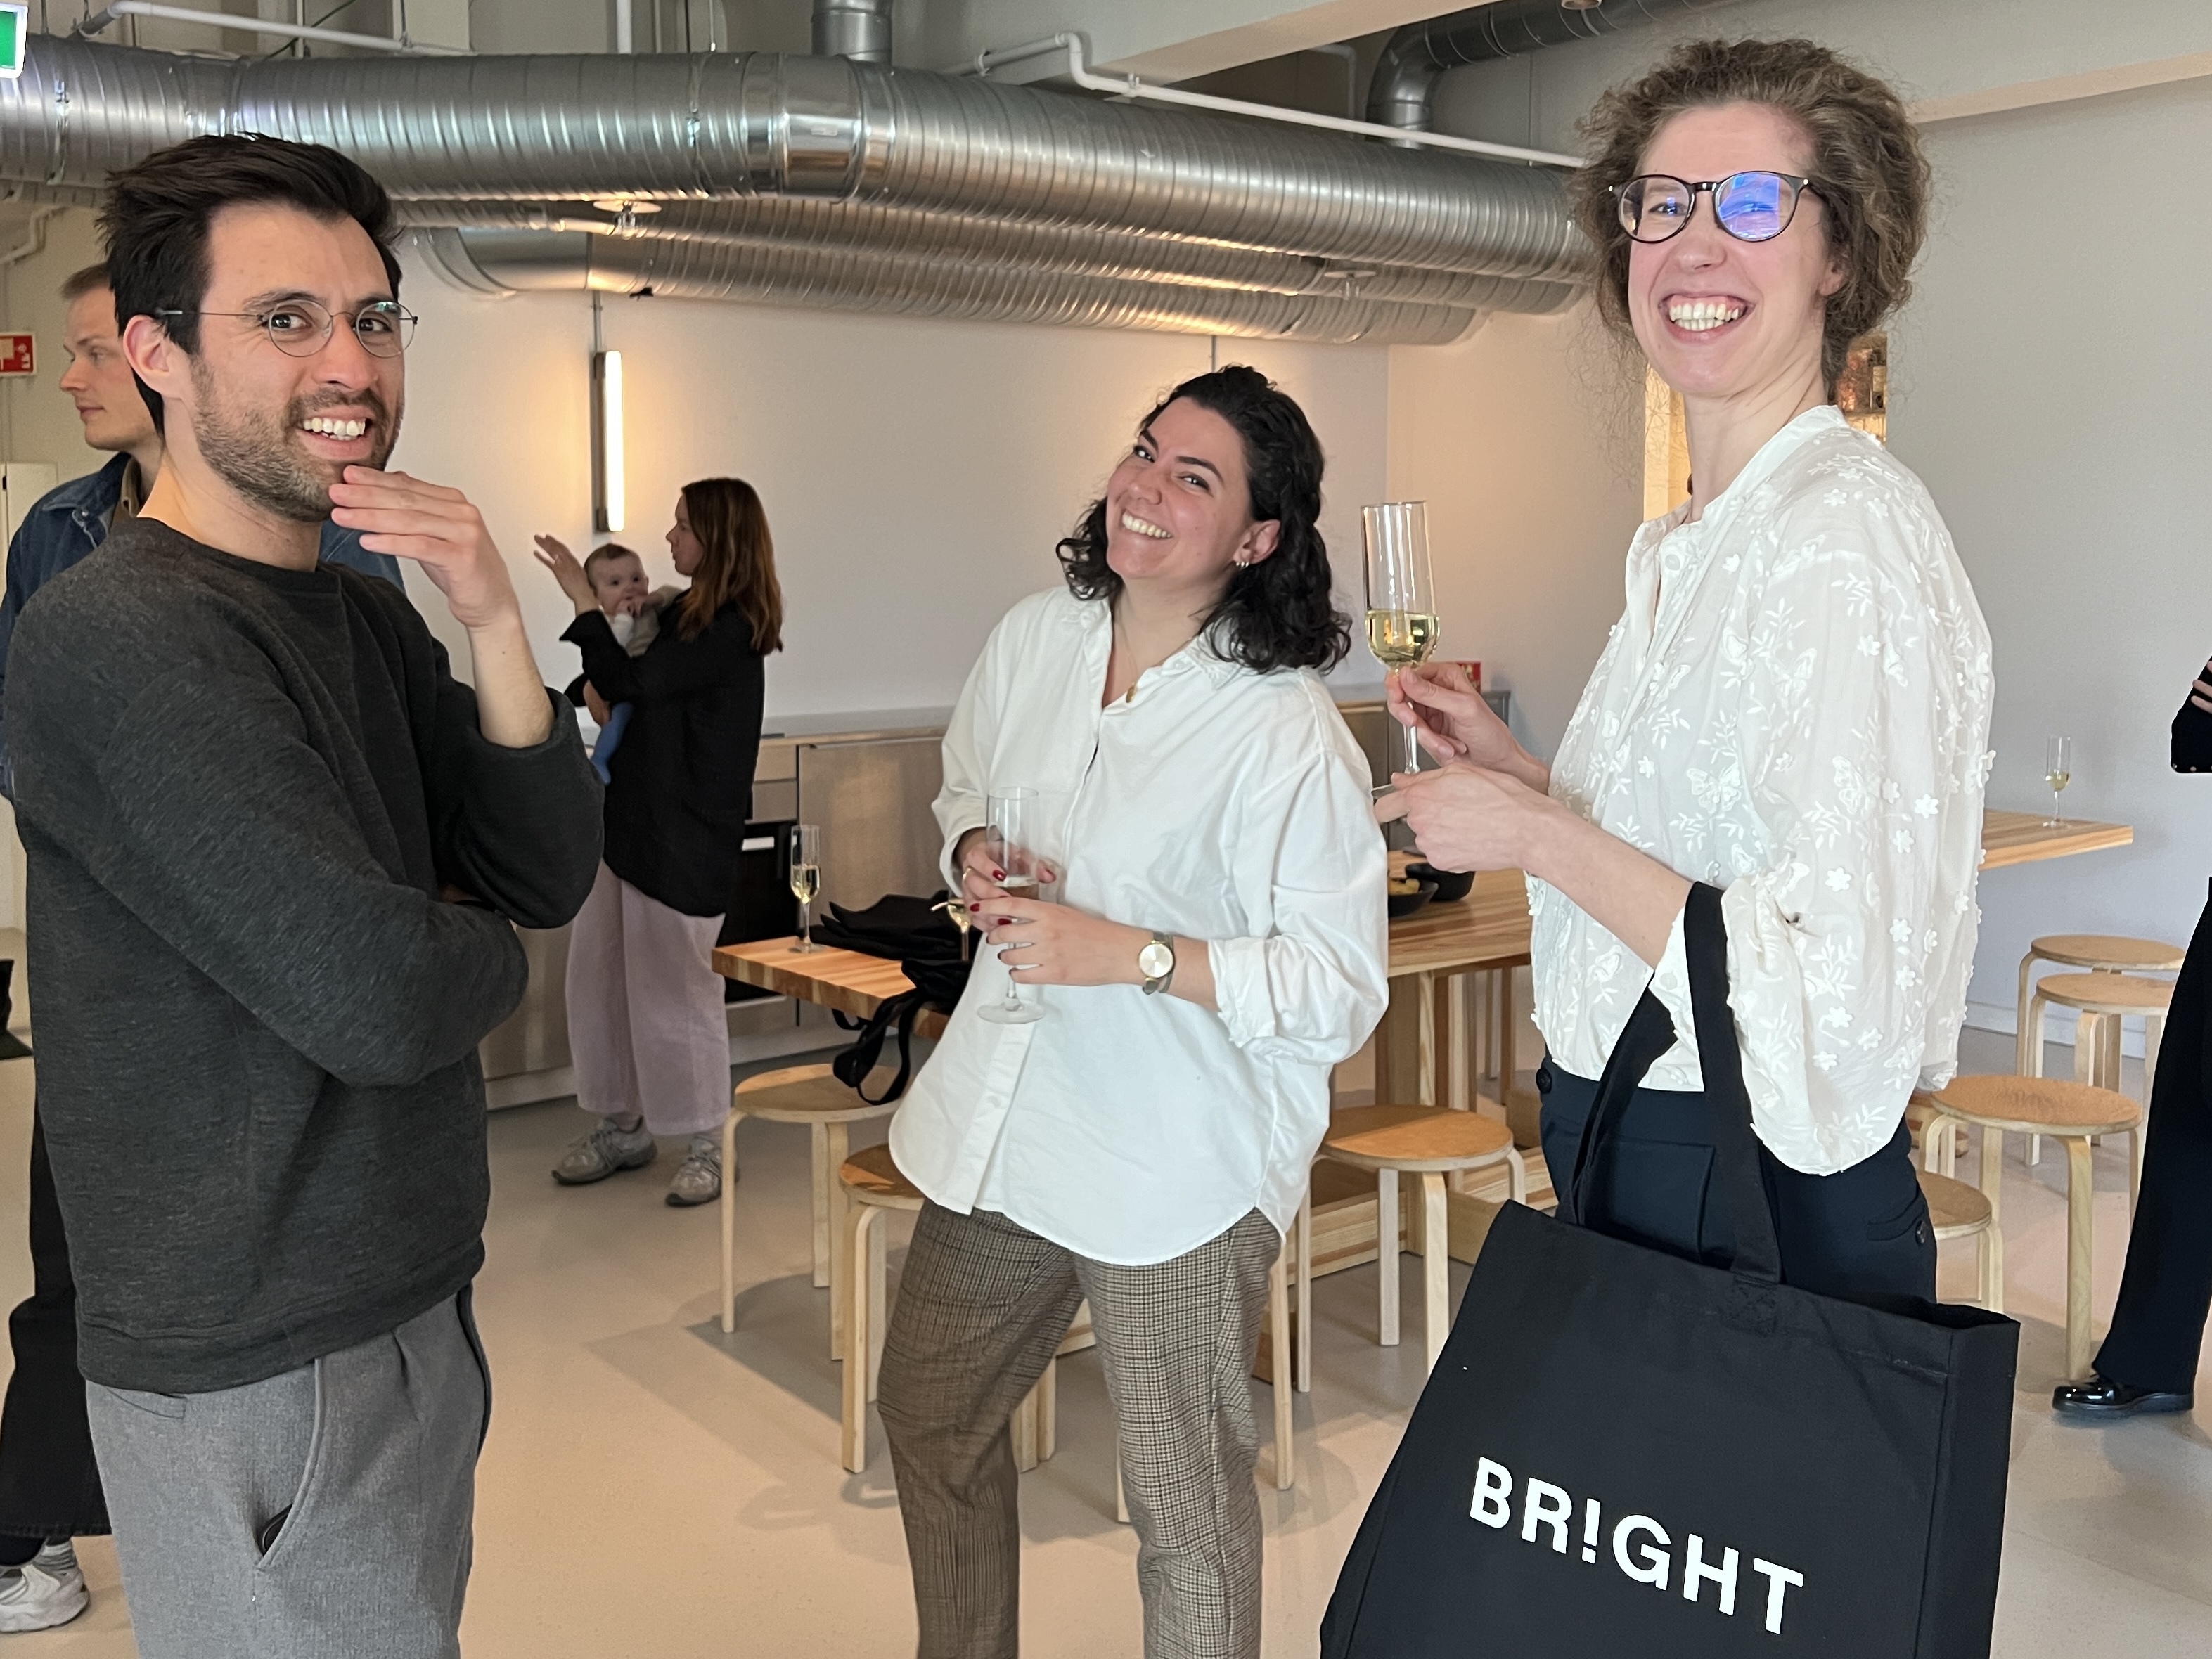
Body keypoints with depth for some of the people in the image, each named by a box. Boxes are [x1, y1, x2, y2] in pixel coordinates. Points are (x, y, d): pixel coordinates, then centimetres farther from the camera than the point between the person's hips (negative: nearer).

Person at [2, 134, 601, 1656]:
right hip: (263, 1368, -8)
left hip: (412, 1301, 8)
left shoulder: (365, 613, 7)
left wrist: (494, 625, -12)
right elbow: (374, 997, -27)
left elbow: (552, 874, 2)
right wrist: (487, 950, -4)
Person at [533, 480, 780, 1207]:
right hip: (628, 819, 9)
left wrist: (581, 598, -17)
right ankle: (623, 1125, 26)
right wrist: (603, 695, 4)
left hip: (686, 839, -9)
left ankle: (707, 1145, 14)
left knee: (676, 986, -1)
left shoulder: (732, 632, -16)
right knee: (598, 976, 12)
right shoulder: (682, 614, 11)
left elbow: (628, 682, -23)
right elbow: (627, 692, 26)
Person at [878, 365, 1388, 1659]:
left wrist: (1133, 954, -27)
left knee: (1188, 1512, 7)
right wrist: (976, 859, -4)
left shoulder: (1288, 732, -20)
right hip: (1004, 1120, 7)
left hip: (1179, 1165, -7)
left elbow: (1343, 989, -20)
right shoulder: (1035, 638, 1)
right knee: (929, 1411, 25)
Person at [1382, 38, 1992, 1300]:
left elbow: (1839, 994, -27)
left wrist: (1540, 836, -21)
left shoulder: (1848, 534, -20)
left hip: (1764, 1207, -9)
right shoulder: (1690, 549, 9)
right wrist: (1510, 767, 8)